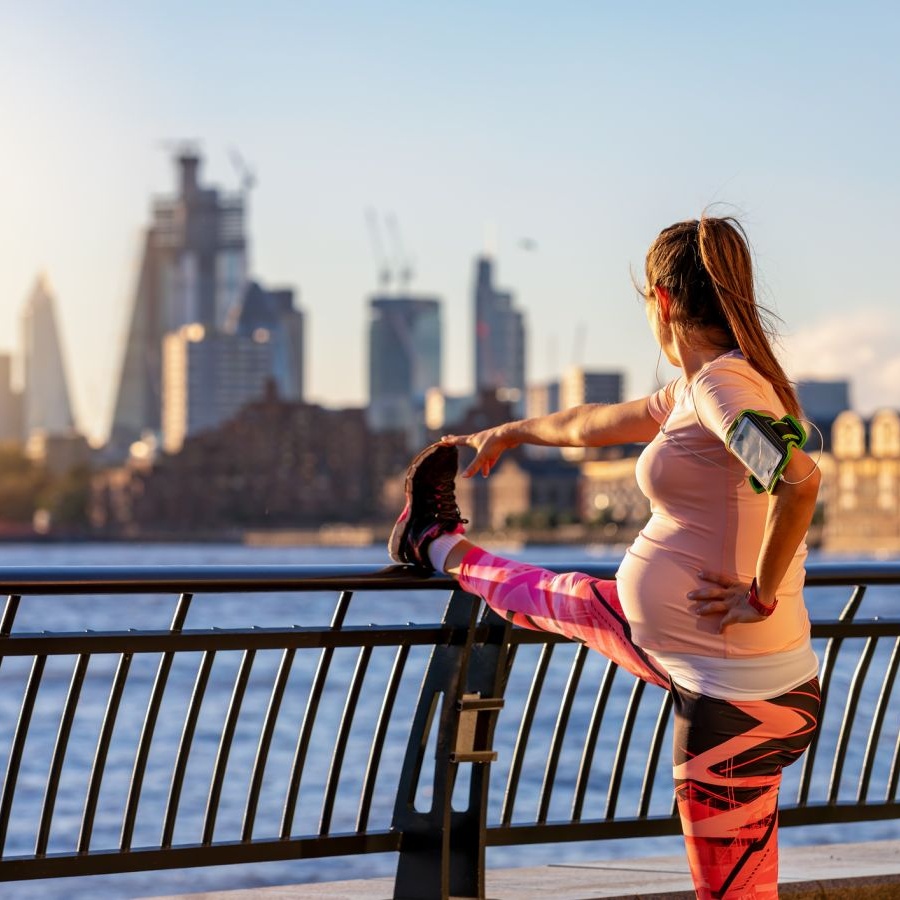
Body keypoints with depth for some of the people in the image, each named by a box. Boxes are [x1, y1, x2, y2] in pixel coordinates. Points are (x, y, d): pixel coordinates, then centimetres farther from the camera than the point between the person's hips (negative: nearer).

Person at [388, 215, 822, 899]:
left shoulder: (723, 382, -19)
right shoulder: (697, 390, 11)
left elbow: (800, 480, -36)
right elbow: (598, 424, 29)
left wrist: (762, 596, -25)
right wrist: (510, 433, 45)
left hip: (735, 696, -10)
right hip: (685, 655, 10)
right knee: (555, 598, 31)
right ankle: (437, 544, 57)